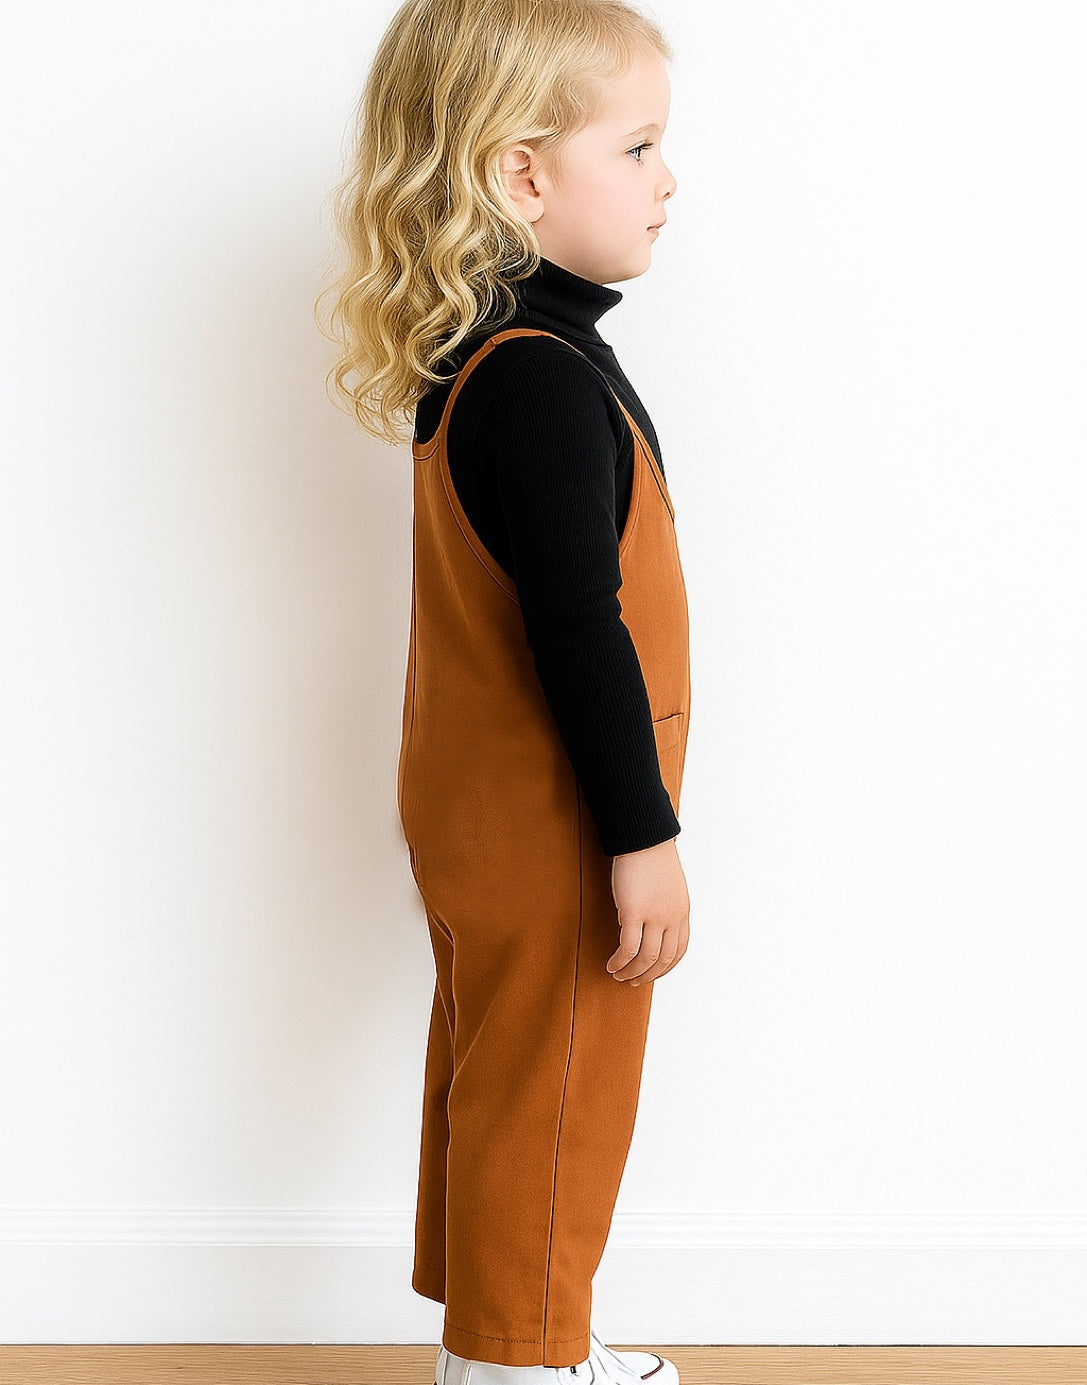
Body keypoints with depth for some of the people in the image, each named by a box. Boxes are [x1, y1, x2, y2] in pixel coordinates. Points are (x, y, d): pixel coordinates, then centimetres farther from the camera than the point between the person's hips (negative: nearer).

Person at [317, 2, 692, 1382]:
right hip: (551, 833, -10)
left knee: (491, 1086, 20)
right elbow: (581, 631, -26)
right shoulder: (546, 380, -24)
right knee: (552, 1111, 4)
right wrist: (643, 837, -20)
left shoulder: (482, 357, 8)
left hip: (482, 817, 10)